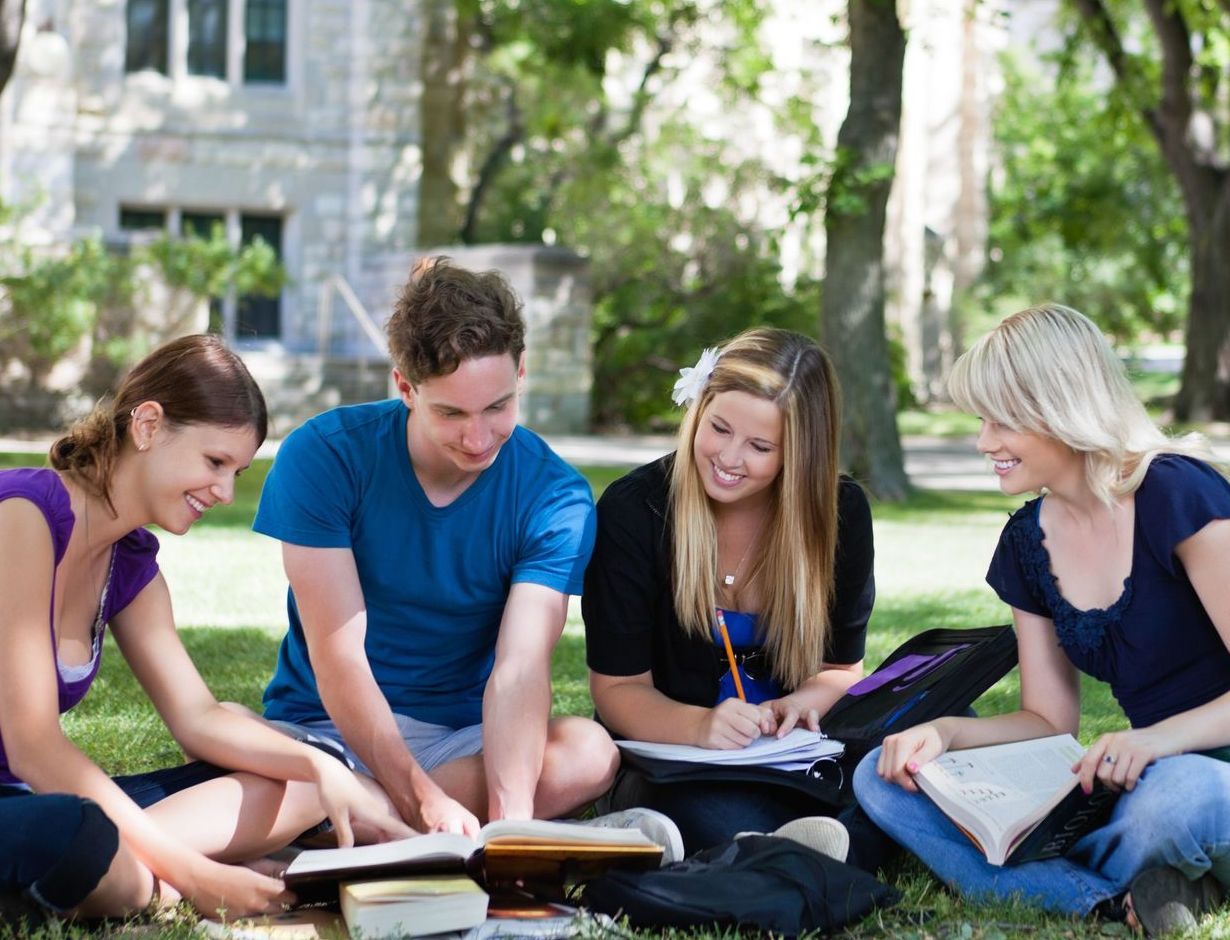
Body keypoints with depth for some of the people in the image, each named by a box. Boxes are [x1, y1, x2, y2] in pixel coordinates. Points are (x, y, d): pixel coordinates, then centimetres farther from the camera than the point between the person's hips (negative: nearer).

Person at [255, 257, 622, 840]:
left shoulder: (554, 498, -9)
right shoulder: (323, 457, -13)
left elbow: (520, 668, -20)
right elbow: (338, 657, -18)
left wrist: (511, 812, -39)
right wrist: (424, 800, -31)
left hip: (465, 736, 2)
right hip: (325, 729, -2)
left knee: (590, 754, -33)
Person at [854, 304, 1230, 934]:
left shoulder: (1176, 496, -14)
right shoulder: (1027, 541, 8)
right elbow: (1048, 720, 11)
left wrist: (1160, 738, -33)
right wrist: (943, 734, -6)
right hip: (1139, 780, 8)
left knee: (1178, 794, -45)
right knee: (883, 778, -5)